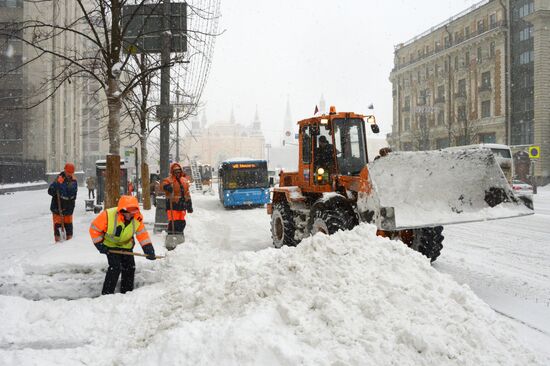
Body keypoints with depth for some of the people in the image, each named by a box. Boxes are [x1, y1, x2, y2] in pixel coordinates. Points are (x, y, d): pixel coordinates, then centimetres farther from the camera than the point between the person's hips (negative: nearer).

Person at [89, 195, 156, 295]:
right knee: (115, 267, -19)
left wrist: (148, 249, -21)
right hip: (110, 245, -4)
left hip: (126, 245, 4)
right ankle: (107, 293, -8)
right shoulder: (108, 215, -31)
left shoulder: (137, 219, -20)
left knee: (130, 267, 3)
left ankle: (127, 292, 21)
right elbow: (94, 228, -18)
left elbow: (142, 234, -12)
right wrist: (99, 244, -17)